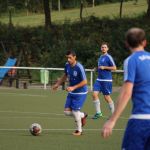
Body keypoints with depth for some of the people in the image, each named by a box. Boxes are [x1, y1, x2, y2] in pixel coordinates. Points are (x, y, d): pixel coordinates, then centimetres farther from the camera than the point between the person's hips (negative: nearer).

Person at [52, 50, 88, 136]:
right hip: (71, 93, 7)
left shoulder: (79, 67, -24)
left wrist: (73, 87, -28)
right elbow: (65, 76, 18)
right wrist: (58, 84, 7)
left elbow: (85, 82, -22)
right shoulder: (67, 65, -2)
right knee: (67, 111, 1)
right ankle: (83, 115, 28)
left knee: (75, 111, -9)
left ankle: (79, 130, 12)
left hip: (80, 93, -7)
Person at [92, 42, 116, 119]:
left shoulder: (108, 57, -9)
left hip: (106, 80, -7)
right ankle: (98, 113, 1)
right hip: (99, 79, 7)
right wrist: (97, 69, 13)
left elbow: (114, 67, -13)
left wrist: (104, 67, -17)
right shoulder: (100, 57, 15)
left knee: (107, 97, -1)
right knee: (94, 94, -5)